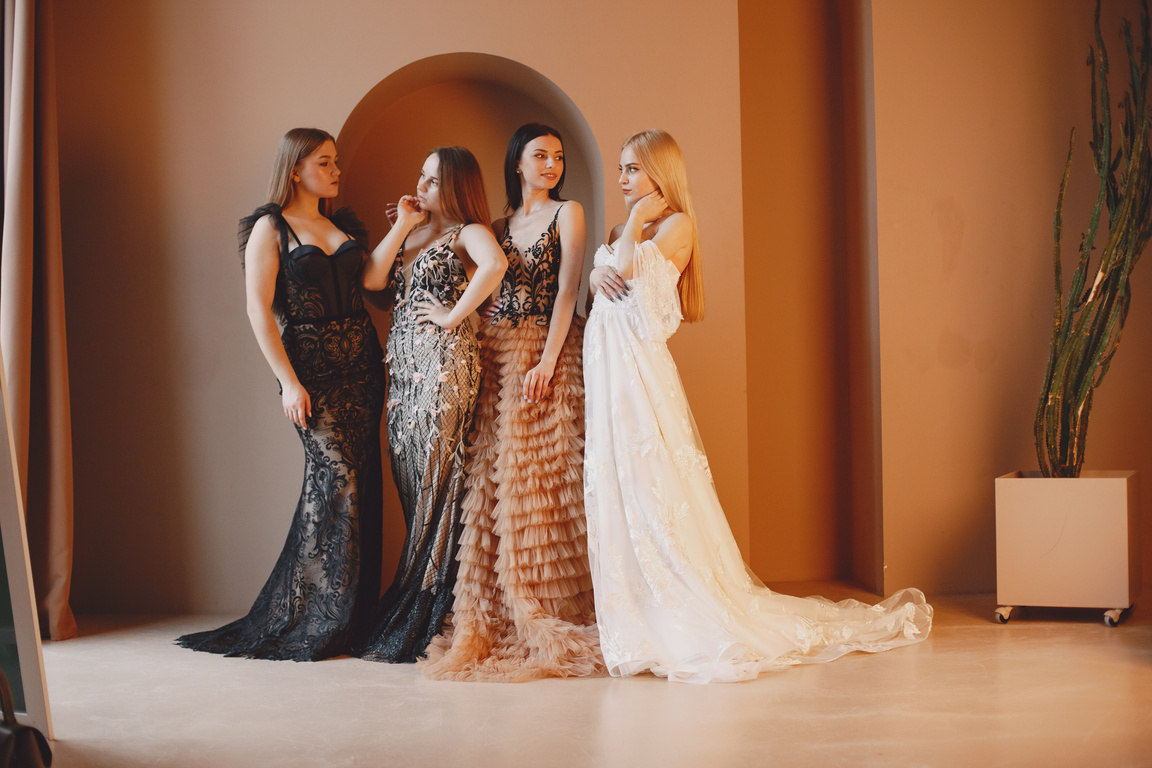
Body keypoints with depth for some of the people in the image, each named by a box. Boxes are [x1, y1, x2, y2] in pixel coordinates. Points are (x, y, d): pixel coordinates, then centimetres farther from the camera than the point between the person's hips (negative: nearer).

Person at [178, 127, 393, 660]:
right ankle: (314, 619, -6)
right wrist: (288, 381, -12)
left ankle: (356, 613, 9)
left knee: (360, 481, 2)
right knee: (337, 475, -15)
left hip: (361, 361, 6)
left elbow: (372, 278, 4)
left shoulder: (342, 225, 19)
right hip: (310, 364, -6)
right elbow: (259, 310, -6)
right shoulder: (270, 228, 0)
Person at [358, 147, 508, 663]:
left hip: (444, 357, -8)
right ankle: (410, 613, 15)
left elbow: (495, 264, -25)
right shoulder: (412, 230, 20)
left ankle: (424, 621, 0)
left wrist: (454, 314, -19)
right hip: (401, 361, 8)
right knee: (409, 480, 8)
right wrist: (401, 226, 7)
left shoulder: (468, 231, -2)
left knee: (435, 480, -5)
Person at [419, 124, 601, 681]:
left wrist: (547, 362, -15)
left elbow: (566, 290, -5)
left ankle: (549, 622, -1)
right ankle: (497, 622, 6)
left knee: (540, 482, -7)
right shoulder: (498, 226, 18)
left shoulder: (566, 213, 5)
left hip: (545, 356, -4)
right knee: (492, 484, 0)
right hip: (495, 361, 4)